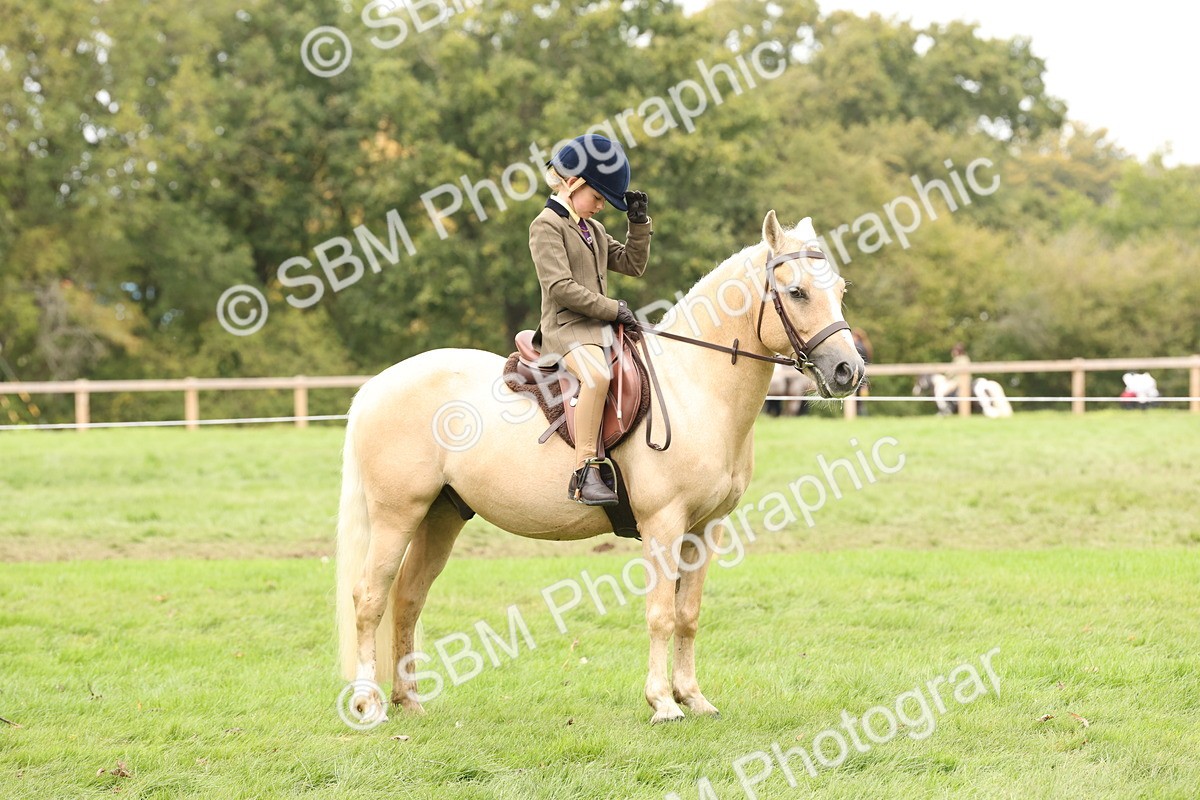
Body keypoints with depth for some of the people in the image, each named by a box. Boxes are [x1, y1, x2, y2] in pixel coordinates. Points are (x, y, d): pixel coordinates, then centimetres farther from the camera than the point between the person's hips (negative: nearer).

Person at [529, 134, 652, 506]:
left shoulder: (593, 230, 23)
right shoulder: (547, 226, -4)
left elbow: (632, 264, 25)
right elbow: (560, 287, -15)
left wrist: (639, 223, 12)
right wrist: (613, 308, -14)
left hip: (602, 327, 9)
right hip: (566, 327, -9)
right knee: (596, 374, -37)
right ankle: (584, 473, -39)